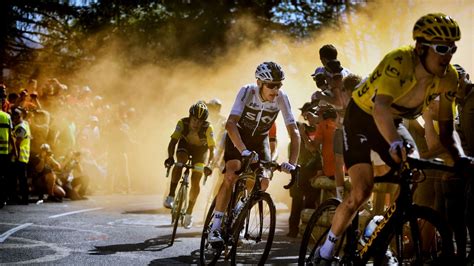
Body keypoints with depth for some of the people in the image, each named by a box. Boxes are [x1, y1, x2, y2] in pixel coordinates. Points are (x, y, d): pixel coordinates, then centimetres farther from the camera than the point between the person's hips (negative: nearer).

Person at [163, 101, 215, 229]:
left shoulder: (208, 128, -33)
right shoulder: (183, 123, -30)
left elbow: (212, 148, -32)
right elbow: (173, 141, -34)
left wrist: (209, 164, -48)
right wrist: (170, 157, -50)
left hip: (200, 149, 0)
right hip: (185, 145, 0)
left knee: (195, 182, -6)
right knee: (180, 162, -33)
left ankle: (189, 213, 11)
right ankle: (171, 196, -29)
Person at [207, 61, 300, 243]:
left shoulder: (281, 98, -24)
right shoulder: (247, 92, -30)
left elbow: (294, 132, -25)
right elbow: (230, 123, -40)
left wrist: (292, 163, -38)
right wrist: (244, 151, -54)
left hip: (260, 140, 3)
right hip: (239, 136, -3)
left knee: (263, 183, -12)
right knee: (231, 177, -21)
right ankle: (215, 228, -17)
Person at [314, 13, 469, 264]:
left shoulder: (449, 78, -18)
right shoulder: (399, 62, -35)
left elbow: (446, 130, -11)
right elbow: (381, 107, -51)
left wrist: (460, 158, -30)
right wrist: (395, 143, -68)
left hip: (394, 122, 6)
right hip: (362, 118, -5)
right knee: (362, 191, -17)